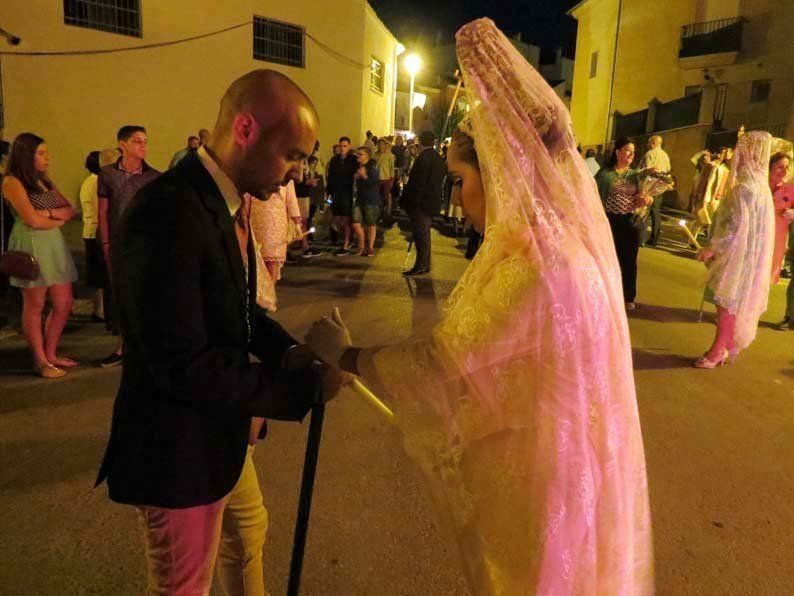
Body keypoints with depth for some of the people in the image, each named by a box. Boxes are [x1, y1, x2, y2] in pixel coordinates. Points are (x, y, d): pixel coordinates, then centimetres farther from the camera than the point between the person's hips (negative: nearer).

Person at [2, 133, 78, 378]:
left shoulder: (44, 181, 18)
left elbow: (70, 211, 10)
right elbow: (32, 220, -14)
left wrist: (49, 213, -8)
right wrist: (58, 220, 3)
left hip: (55, 244, 8)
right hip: (31, 245, -7)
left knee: (64, 304, 7)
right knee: (34, 306, 1)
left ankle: (50, 354, 22)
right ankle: (40, 362, 10)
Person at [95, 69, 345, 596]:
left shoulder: (227, 201, 0)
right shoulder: (168, 214, -30)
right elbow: (185, 367, -30)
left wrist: (288, 350, -7)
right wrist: (301, 388, -23)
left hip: (222, 432, 9)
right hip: (180, 448, -9)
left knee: (247, 537, 31)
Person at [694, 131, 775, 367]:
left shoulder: (745, 187, -20)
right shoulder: (760, 184, 10)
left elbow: (737, 226, -22)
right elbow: (751, 224, 13)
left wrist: (713, 248, -15)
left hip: (739, 254, -9)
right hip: (751, 253, 9)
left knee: (727, 303, 0)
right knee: (732, 303, 17)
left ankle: (717, 352, 10)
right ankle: (729, 346, 26)